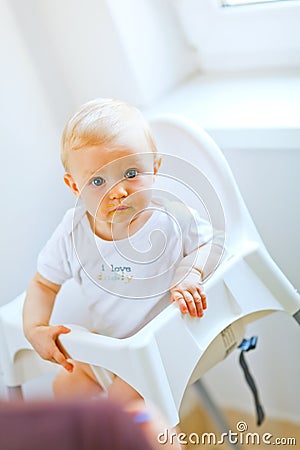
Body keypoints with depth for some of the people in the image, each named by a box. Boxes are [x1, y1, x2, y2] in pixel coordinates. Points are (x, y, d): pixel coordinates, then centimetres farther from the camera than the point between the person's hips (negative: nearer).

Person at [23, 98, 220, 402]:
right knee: (66, 387, 15)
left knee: (125, 395, -17)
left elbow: (209, 241, -5)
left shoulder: (173, 218, -24)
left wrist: (191, 274, -25)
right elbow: (44, 283, -3)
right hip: (105, 345, 5)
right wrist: (35, 328, -18)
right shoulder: (72, 233, -18)